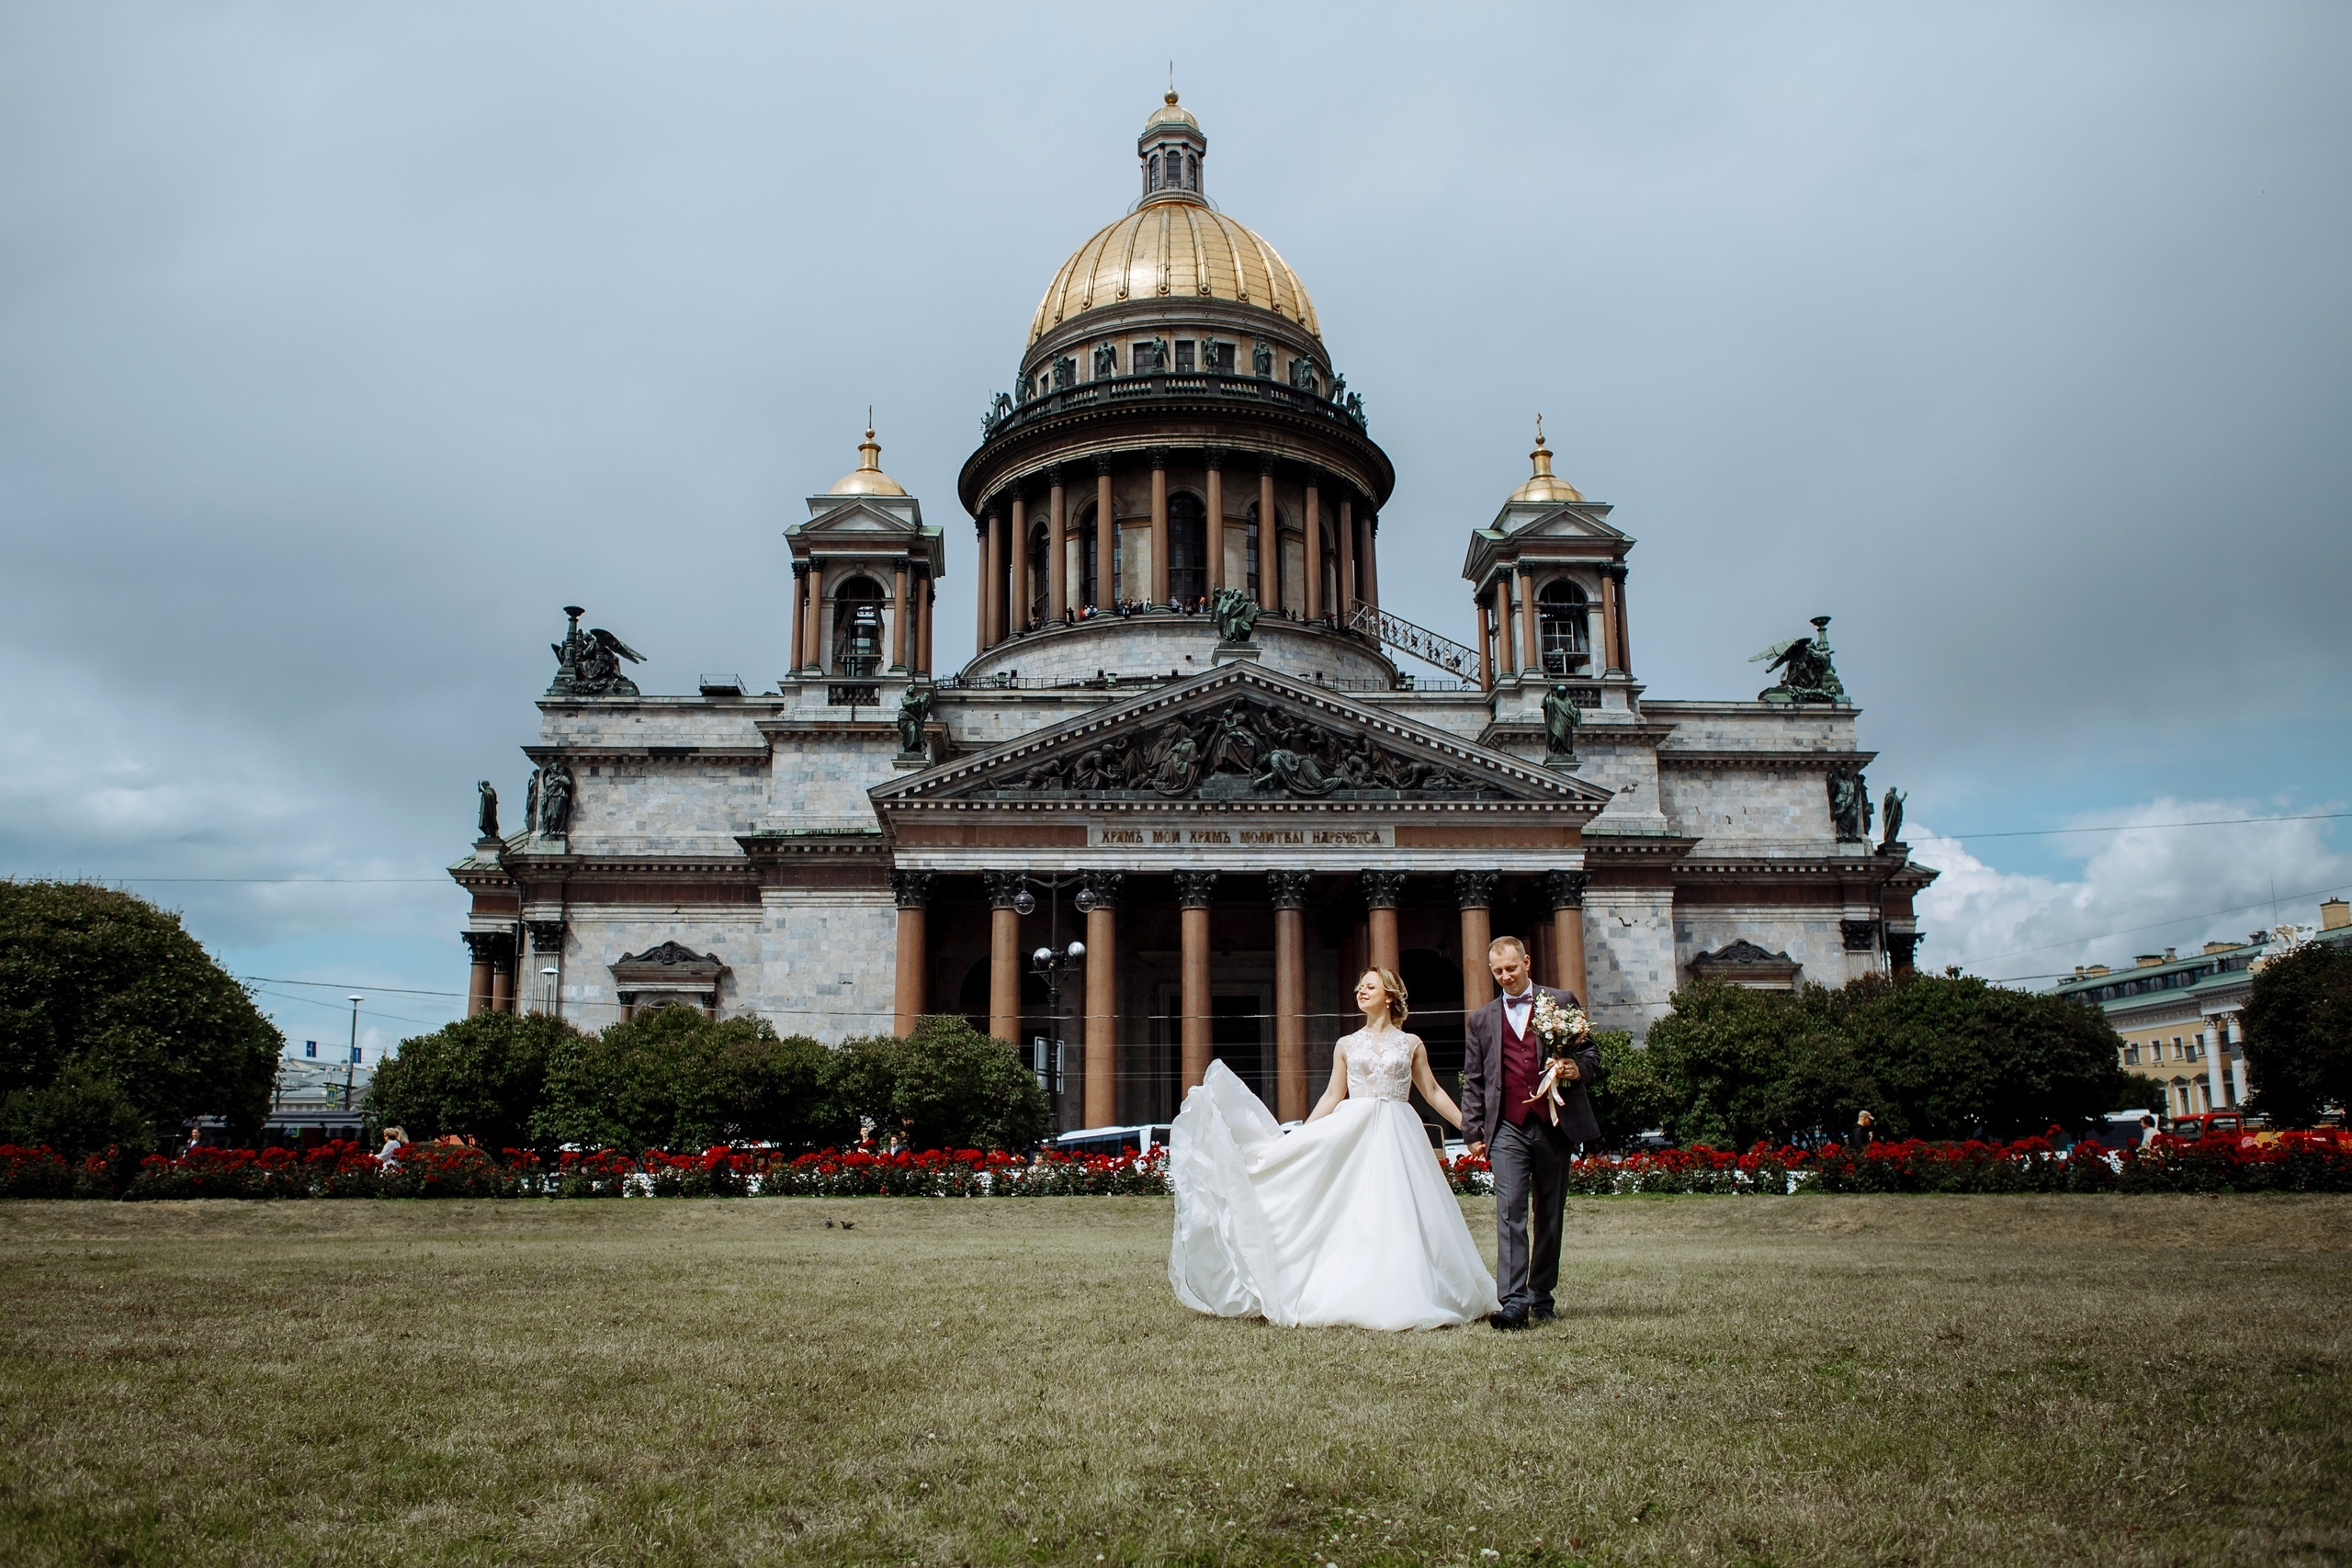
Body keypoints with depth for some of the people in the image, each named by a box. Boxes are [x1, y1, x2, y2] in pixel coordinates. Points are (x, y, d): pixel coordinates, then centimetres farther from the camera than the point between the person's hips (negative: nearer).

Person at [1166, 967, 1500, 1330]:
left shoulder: (1411, 1044, 7)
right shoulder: (1346, 1045, 10)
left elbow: (1433, 1092, 11)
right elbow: (1333, 1097, 11)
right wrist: (1300, 1134, 6)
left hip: (1399, 1136, -1)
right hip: (1355, 1132, 1)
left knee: (1400, 1217, -4)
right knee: (1353, 1218, -3)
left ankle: (1405, 1297, 6)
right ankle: (1354, 1299, 3)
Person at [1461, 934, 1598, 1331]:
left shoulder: (1562, 1003, 9)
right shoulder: (1480, 1020, 14)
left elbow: (1591, 1053, 11)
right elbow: (1473, 1082, 14)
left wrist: (1579, 1068, -12)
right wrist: (1473, 1132, 7)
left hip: (1554, 1126, 0)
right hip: (1508, 1130, 0)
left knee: (1548, 1216, 8)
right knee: (1510, 1213, -12)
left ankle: (1541, 1297, 19)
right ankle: (1513, 1302, -16)